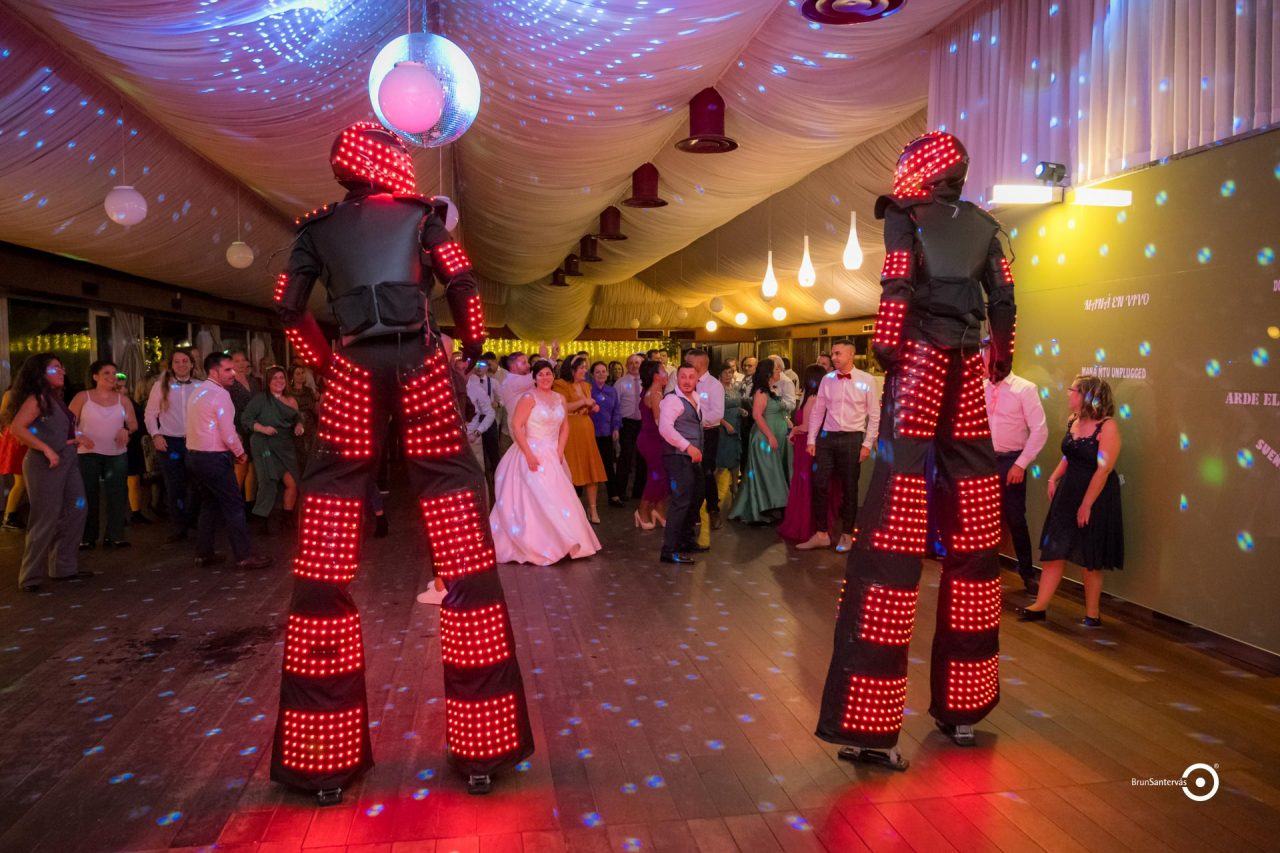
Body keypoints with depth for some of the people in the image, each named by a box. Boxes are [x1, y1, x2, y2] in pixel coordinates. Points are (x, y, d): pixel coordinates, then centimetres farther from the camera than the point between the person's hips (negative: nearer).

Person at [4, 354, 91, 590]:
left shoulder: (55, 398, 14)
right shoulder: (37, 398, -11)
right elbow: (16, 428, -21)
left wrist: (77, 438, 4)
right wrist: (47, 449, -23)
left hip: (67, 462, 9)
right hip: (45, 465, -8)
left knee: (75, 513, 9)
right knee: (46, 520, -4)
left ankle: (64, 568, 21)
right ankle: (31, 577, 9)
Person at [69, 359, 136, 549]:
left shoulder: (122, 399, 8)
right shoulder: (82, 397, 1)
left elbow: (134, 423, 9)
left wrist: (126, 430, -12)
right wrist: (80, 437, -19)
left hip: (117, 454, 2)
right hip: (88, 453, -2)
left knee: (117, 495, 2)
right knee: (88, 496, 3)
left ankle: (114, 536, 9)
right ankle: (87, 538, 12)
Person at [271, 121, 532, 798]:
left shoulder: (319, 226, 18)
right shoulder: (420, 214, 13)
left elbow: (288, 307, 12)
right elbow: (463, 286, 3)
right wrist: (472, 345, 18)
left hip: (352, 377, 2)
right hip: (421, 371, -1)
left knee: (325, 558, 4)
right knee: (462, 545, 1)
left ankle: (324, 758, 8)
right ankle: (482, 746, 5)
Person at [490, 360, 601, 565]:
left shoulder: (560, 398, 10)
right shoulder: (529, 398, -9)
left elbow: (564, 426, 13)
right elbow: (516, 426, -14)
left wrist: (560, 451, -1)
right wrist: (528, 454, -20)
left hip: (553, 455, 6)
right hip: (532, 454, -6)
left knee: (556, 497, 7)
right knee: (536, 497, -8)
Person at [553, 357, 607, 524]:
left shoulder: (585, 386, 19)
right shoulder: (560, 385, -5)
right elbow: (561, 408, -18)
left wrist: (592, 409, 7)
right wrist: (583, 402, -14)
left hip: (586, 432, 7)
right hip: (569, 433, -7)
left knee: (592, 470, 2)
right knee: (570, 472, -4)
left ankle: (592, 508, 9)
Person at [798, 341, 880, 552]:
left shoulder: (867, 381, -4)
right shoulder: (827, 379, 5)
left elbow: (874, 416, -2)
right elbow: (818, 411, 8)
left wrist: (867, 444, -7)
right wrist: (811, 440, 4)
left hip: (852, 439, -3)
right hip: (826, 437, 3)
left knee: (849, 488, 7)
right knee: (820, 485, 1)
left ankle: (846, 535, 21)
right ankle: (821, 534, 12)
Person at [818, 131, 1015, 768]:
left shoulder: (906, 216, 5)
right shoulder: (984, 225, 18)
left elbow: (899, 279, -11)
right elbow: (1003, 299, 12)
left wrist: (885, 343, -7)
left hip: (918, 364, -5)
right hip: (967, 372, 5)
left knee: (895, 528, -11)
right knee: (973, 531, 8)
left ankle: (871, 721, -13)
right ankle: (963, 707, 17)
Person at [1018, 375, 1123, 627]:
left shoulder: (1107, 427, -17)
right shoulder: (1073, 422, 5)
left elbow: (1104, 469, -21)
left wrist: (1086, 504, -21)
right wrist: (1053, 479, 4)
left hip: (1095, 495, -7)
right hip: (1068, 492, 7)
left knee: (1091, 560, 6)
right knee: (1053, 551, 5)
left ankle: (1092, 613, 22)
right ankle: (1040, 607, 11)